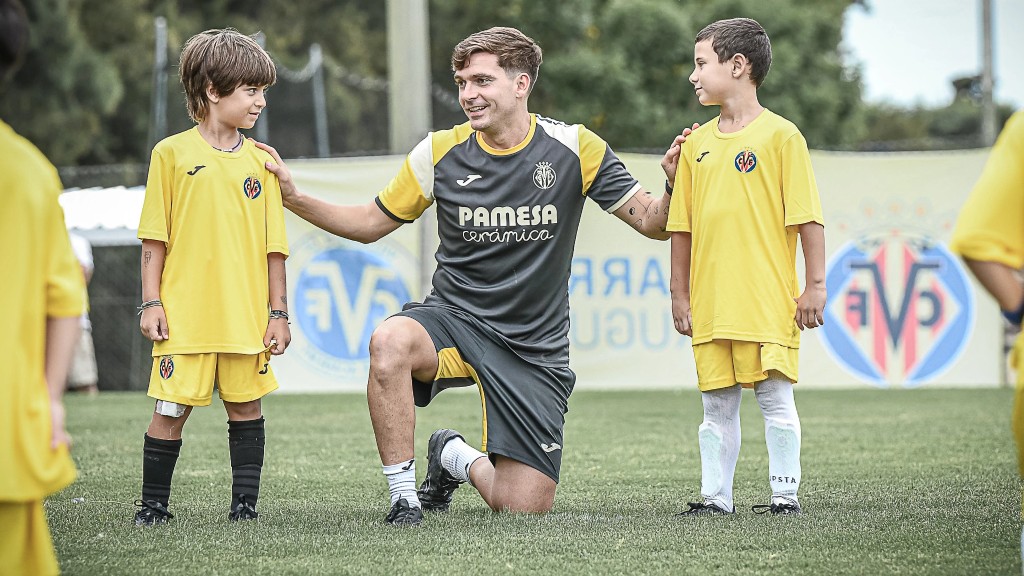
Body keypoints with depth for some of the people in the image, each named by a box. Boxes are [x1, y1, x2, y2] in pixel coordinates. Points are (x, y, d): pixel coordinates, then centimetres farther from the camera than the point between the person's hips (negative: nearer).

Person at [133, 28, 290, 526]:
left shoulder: (260, 162, 7)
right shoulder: (172, 154, 0)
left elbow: (273, 245, 9)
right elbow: (154, 238, 2)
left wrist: (278, 312, 5)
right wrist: (151, 302, -3)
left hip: (246, 314, 2)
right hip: (184, 312, -2)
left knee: (246, 405, 6)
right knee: (172, 407, -1)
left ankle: (245, 504, 14)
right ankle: (153, 505, 11)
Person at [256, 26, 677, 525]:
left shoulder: (573, 148, -6)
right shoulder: (441, 151, -2)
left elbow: (652, 222, -3)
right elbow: (370, 224, 9)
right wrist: (294, 197, -4)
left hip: (534, 348, 0)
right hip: (454, 319, 0)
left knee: (526, 507, -7)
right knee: (389, 341, -37)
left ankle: (457, 458, 28)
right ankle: (403, 495, -21)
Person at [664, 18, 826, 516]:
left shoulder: (779, 135, -4)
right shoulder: (696, 144, 11)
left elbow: (807, 217, -5)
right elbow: (682, 227, 15)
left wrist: (814, 286, -8)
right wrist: (679, 292, 12)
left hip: (768, 301, -5)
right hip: (711, 302, 5)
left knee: (775, 398, -2)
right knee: (716, 405, 8)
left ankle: (785, 493, 6)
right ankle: (715, 496, 15)